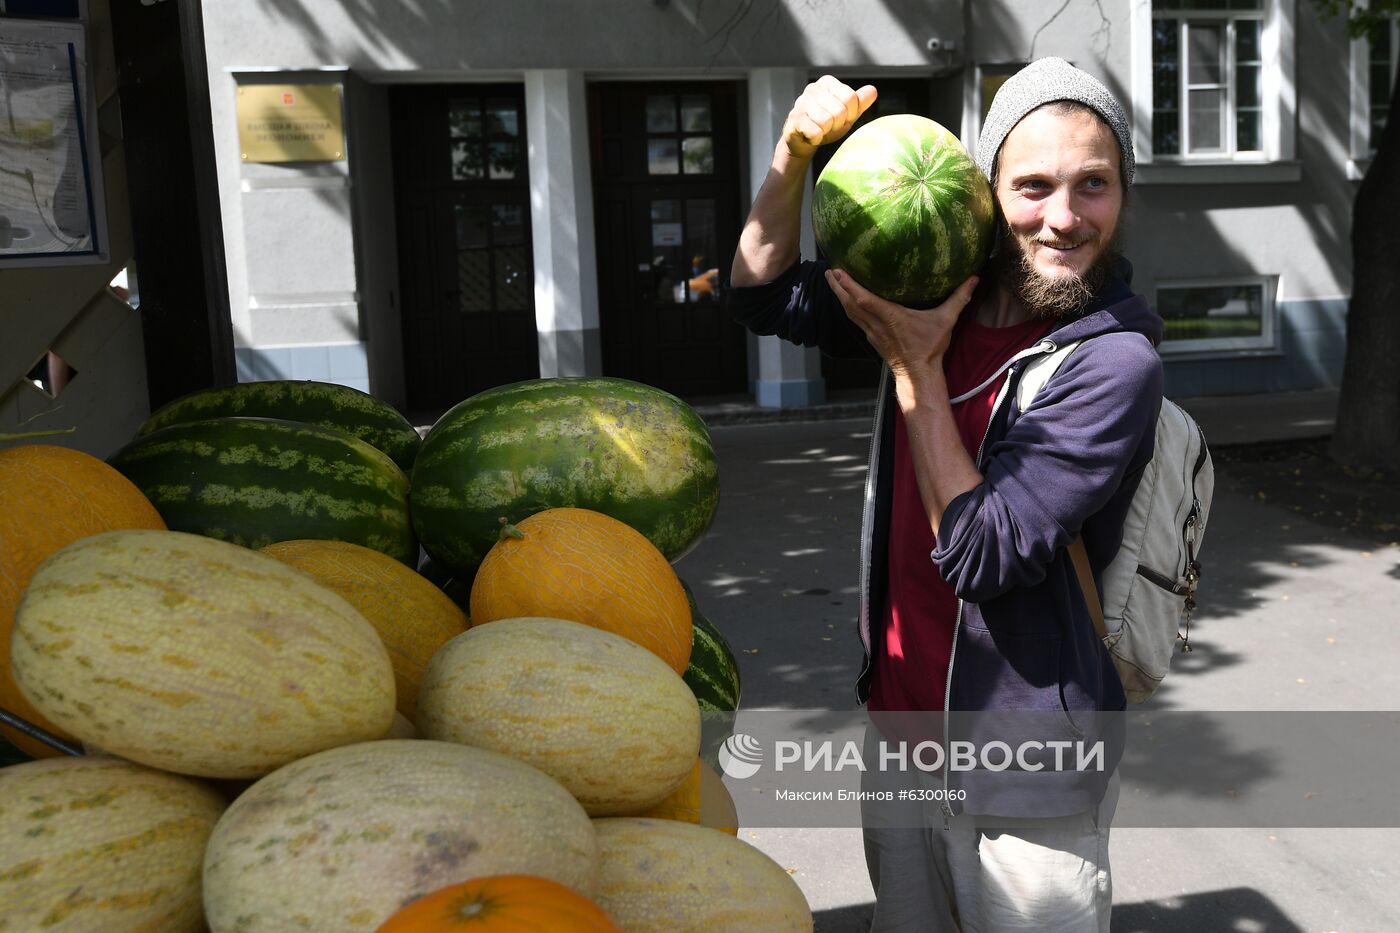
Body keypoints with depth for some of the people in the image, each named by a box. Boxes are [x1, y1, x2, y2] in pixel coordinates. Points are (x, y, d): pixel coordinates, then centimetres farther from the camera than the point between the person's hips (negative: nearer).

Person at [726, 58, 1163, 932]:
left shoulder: (1112, 360, -19)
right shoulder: (938, 295, 0)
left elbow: (983, 558, -23)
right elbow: (764, 296, 8)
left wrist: (916, 365, -20)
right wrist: (795, 153, -7)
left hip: (1028, 773, -6)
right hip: (899, 730, 6)